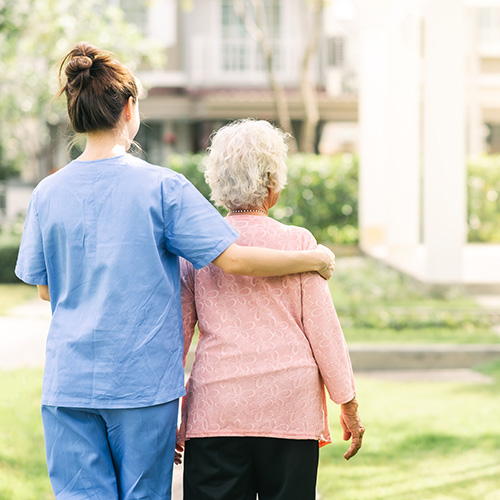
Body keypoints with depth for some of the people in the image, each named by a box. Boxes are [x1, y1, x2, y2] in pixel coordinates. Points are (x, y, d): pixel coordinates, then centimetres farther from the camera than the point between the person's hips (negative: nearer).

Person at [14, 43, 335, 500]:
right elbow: (232, 258, -11)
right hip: (143, 378, -2)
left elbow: (45, 286, 11)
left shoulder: (49, 192, 2)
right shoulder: (162, 187, -7)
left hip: (69, 380, 3)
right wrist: (314, 260, 2)